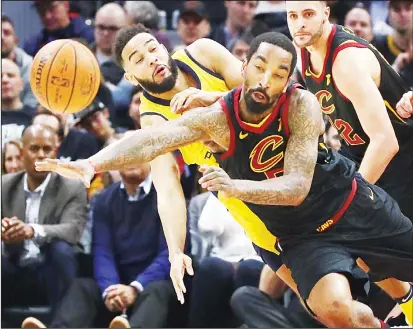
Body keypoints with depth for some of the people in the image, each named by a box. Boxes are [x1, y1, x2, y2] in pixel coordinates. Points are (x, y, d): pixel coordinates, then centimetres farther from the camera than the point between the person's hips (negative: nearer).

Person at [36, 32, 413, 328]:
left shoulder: (301, 106, -24)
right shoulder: (216, 119, -20)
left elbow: (297, 187, -31)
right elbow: (153, 139, -36)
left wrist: (235, 187, -49)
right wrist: (92, 164, -53)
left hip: (357, 206, 0)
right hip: (304, 235, 0)